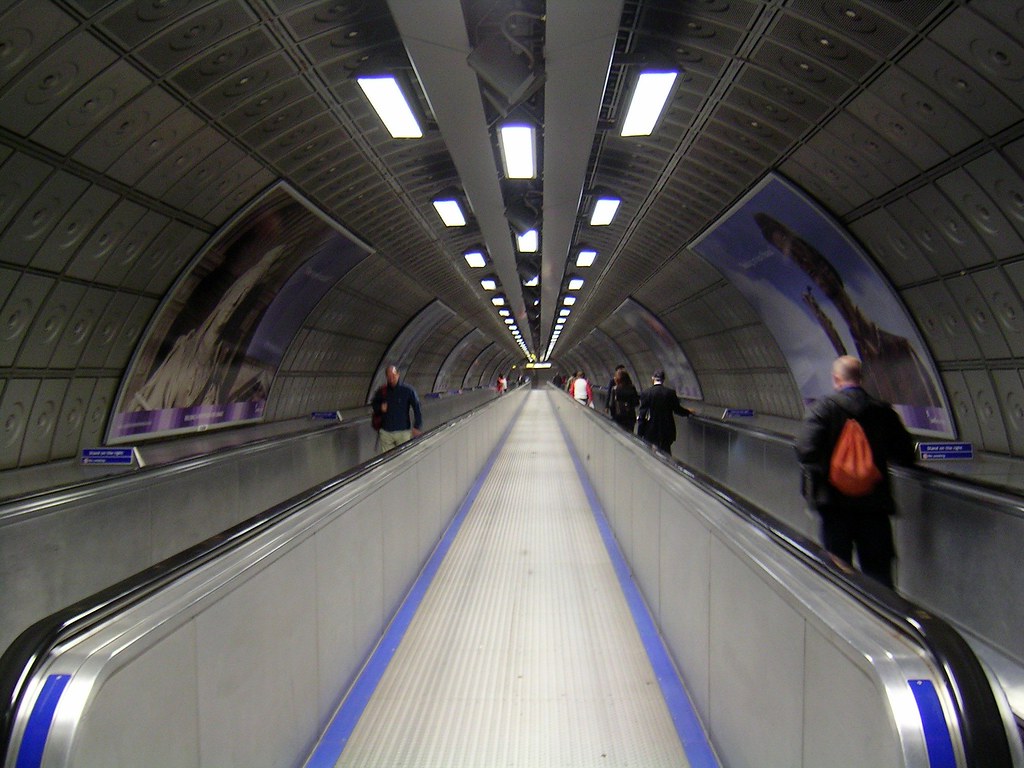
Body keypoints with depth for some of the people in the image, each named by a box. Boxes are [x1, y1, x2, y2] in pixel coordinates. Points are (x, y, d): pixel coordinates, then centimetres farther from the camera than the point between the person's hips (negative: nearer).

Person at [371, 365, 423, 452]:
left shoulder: (407, 390, -7)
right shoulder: (382, 391, 2)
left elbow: (417, 408, -5)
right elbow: (373, 403, 20)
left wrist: (417, 427, -10)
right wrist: (380, 408, -3)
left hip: (403, 432, -3)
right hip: (386, 431, 3)